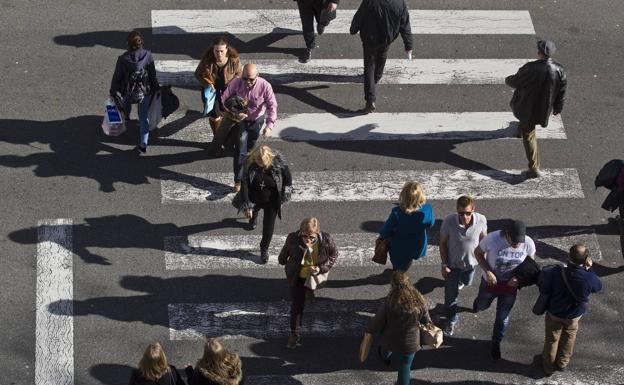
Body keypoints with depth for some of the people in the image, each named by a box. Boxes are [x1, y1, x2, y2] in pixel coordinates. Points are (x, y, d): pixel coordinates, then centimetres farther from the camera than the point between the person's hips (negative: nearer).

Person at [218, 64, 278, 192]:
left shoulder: (265, 86, -29)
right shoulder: (235, 84, -26)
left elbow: (272, 106, -26)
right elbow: (224, 101, -18)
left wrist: (269, 126, -38)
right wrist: (234, 114, -33)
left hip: (257, 120, 1)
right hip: (240, 119, -1)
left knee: (251, 143, 24)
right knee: (240, 150, -6)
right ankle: (239, 180, 1)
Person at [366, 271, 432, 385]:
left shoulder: (389, 303, -30)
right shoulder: (419, 301, -23)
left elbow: (378, 322, -15)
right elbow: (426, 321, -7)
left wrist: (369, 331, 5)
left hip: (390, 340, 1)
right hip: (410, 343, -1)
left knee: (386, 351, 37)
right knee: (405, 367, 19)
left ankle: (385, 356, 70)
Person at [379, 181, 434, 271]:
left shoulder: (396, 213, -36)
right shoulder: (427, 209, -29)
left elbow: (384, 233, -21)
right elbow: (430, 224, -5)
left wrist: (382, 234, 3)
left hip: (399, 251, -2)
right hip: (418, 249, 2)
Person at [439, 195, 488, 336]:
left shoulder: (481, 220, -28)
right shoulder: (449, 222, -32)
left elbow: (483, 239, -7)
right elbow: (443, 243, -15)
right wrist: (444, 264, -13)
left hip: (471, 262, 2)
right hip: (452, 264, -2)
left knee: (466, 282, 34)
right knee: (451, 294, 10)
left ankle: (460, 280, 71)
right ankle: (452, 320, 36)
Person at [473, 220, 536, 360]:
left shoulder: (528, 243, -27)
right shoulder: (493, 238, -33)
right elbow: (478, 252, -14)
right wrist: (487, 271, -25)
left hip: (510, 285, 1)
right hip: (491, 281, 0)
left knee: (503, 318, 16)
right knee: (482, 306, 28)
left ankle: (496, 343, 43)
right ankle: (479, 301, 67)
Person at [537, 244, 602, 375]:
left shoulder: (556, 273, -35)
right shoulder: (589, 278, -32)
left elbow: (543, 289, -18)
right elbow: (598, 286, -8)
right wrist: (589, 269, -6)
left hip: (554, 313, -1)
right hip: (574, 315, 1)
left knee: (552, 339, 24)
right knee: (569, 336, 31)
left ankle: (548, 366, 45)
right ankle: (562, 363, 50)